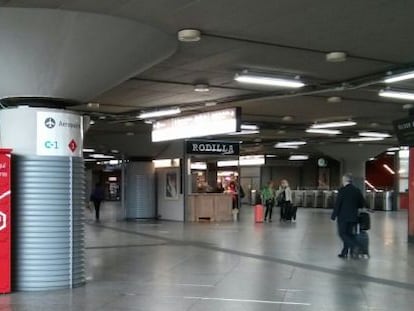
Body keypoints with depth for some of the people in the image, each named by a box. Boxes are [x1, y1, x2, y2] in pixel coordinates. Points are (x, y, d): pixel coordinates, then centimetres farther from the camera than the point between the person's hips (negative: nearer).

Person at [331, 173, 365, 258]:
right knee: (349, 234, 12)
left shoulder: (342, 190, -12)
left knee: (342, 233, 0)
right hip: (353, 216, 6)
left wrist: (333, 215, -6)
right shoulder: (357, 190, 5)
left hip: (343, 216, -6)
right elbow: (362, 203, 9)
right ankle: (344, 252, 14)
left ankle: (355, 246, -19)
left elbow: (337, 204, -13)